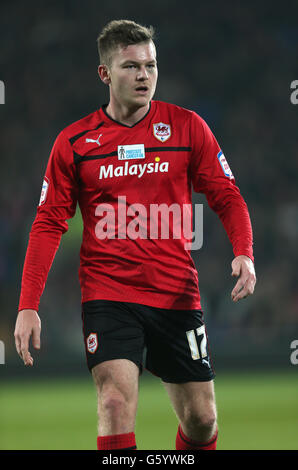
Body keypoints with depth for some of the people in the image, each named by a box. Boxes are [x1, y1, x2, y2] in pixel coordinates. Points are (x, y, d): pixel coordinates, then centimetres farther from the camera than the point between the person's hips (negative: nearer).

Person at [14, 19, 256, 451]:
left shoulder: (187, 127, 2)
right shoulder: (74, 141, 1)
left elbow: (226, 197, 4)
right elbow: (49, 223, 3)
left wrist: (244, 253, -16)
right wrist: (28, 306, -5)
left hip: (177, 295, 2)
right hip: (108, 293, -2)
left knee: (201, 419, 5)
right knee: (116, 403, -20)